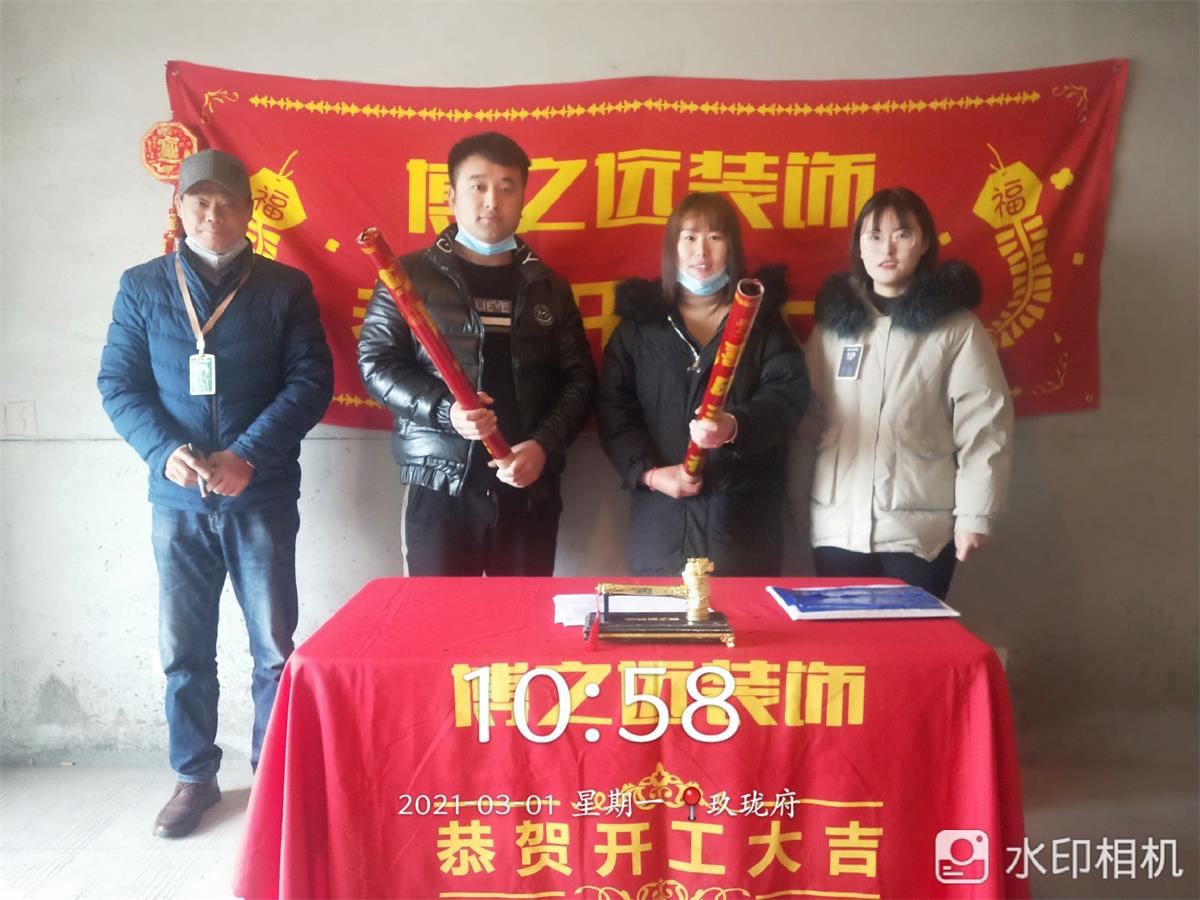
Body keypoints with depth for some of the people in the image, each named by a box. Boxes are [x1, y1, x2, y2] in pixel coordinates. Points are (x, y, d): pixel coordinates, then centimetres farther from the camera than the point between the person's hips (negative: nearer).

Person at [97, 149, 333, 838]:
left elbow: (311, 380, -4)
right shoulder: (143, 286, 8)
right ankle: (195, 776, 28)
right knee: (184, 648, 10)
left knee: (275, 646, 6)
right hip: (178, 501, 2)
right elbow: (118, 383, 4)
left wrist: (248, 455, -15)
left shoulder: (286, 287, 3)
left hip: (263, 497, -1)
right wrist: (164, 451, -13)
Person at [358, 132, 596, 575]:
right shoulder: (412, 275, 4)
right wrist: (444, 409, -17)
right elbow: (376, 361, -1)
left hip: (530, 487, 3)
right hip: (440, 488, -2)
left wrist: (544, 445, -8)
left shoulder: (549, 287, 12)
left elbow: (580, 379, 8)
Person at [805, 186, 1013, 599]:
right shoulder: (833, 320, 8)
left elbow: (984, 427, -5)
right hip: (838, 528, 3)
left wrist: (975, 514, -8)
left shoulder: (957, 328, -2)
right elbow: (808, 415, 8)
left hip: (920, 530, -3)